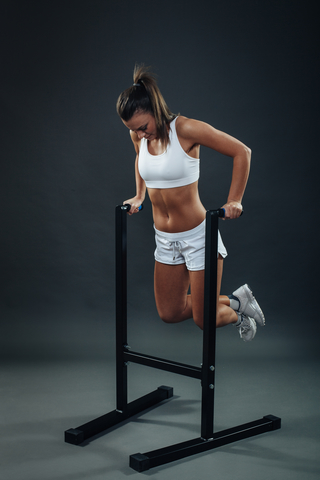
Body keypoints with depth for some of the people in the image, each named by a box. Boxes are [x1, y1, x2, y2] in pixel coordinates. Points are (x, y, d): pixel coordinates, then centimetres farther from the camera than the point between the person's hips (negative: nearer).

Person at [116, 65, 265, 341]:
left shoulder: (185, 129, -19)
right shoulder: (138, 136, -1)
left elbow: (242, 152, -15)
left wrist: (234, 201, -17)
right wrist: (139, 195, 23)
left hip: (197, 235, -6)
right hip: (164, 238, 7)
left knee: (205, 321, 1)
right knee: (170, 314, 14)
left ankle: (239, 310, 36)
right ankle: (233, 300, 35)